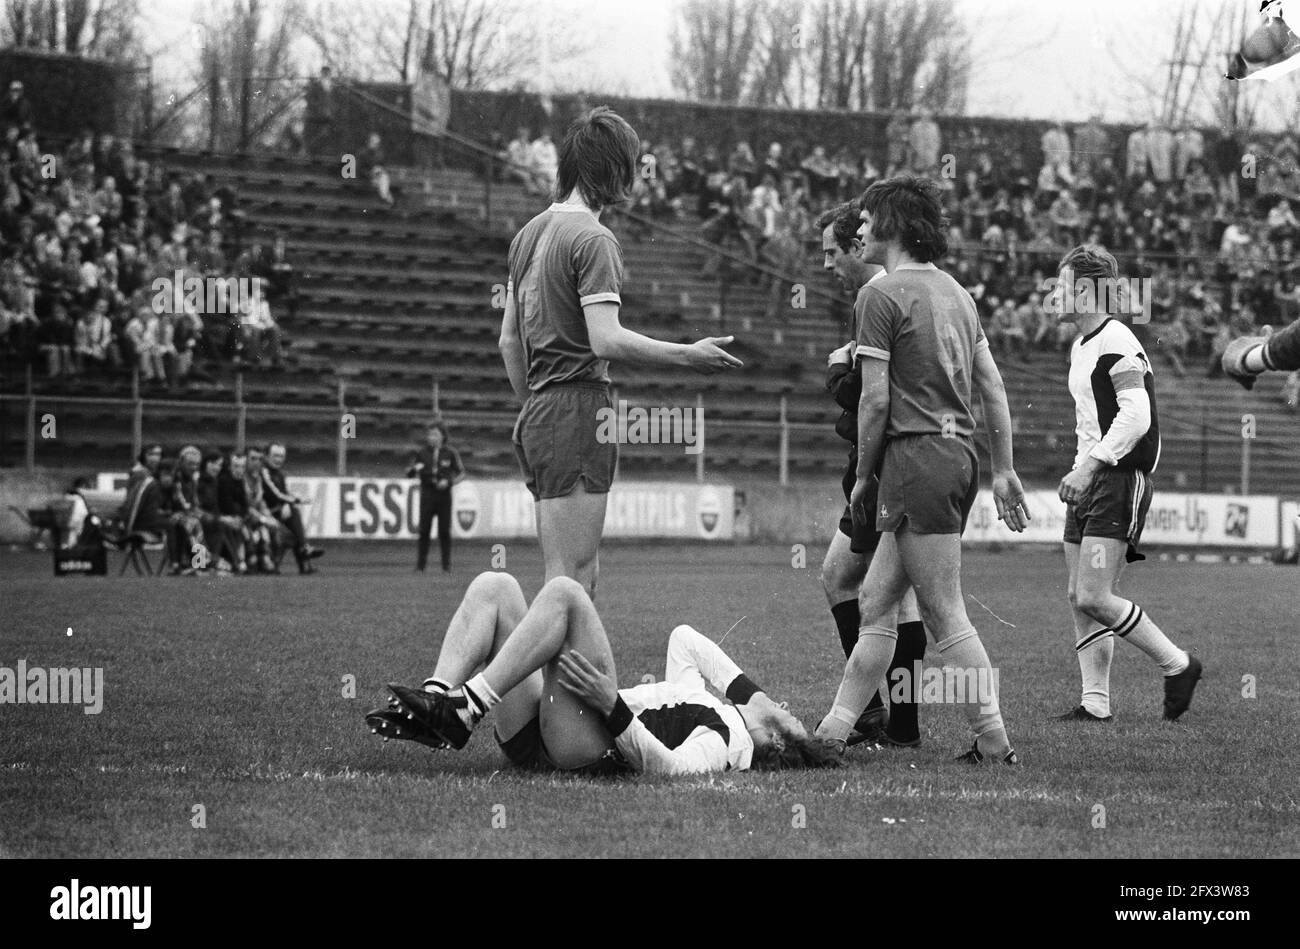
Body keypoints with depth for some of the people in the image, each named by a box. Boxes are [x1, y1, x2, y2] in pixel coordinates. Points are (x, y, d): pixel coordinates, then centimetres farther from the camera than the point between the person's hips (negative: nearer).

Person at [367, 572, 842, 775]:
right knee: (494, 586, 0)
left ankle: (464, 710, -30)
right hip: (533, 736, 9)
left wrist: (611, 703, -25)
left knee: (564, 592, -22)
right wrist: (749, 691, 31)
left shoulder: (729, 740, 2)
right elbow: (684, 638, 41)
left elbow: (666, 765, -18)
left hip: (586, 750, -9)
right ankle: (437, 701, -21)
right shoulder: (699, 696, 31)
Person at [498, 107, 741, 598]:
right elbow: (607, 341, -20)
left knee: (582, 575, 13)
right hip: (579, 413, -9)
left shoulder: (530, 233, 16)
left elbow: (509, 341, 21)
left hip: (539, 415, 9)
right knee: (570, 579, -9)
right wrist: (689, 355, -11)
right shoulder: (593, 239, -12)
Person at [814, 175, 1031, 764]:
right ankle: (833, 730, 15)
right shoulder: (954, 292, 16)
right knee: (875, 603, 13)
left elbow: (875, 398, -12)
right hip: (959, 452, 9)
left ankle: (994, 743, -8)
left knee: (946, 616, -7)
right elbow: (993, 389, 16)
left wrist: (863, 477, -2)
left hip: (916, 457, -9)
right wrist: (1004, 471, 19)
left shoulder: (882, 295, -9)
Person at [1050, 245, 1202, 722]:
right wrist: (1078, 472, 17)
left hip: (1121, 481, -10)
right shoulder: (1081, 347, 18)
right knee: (1079, 599, 5)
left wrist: (1089, 466, -25)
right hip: (1089, 482, 10)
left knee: (1093, 597, -14)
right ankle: (1095, 701, 8)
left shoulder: (1117, 344, -13)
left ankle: (1178, 665, 1)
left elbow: (1136, 416, -22)